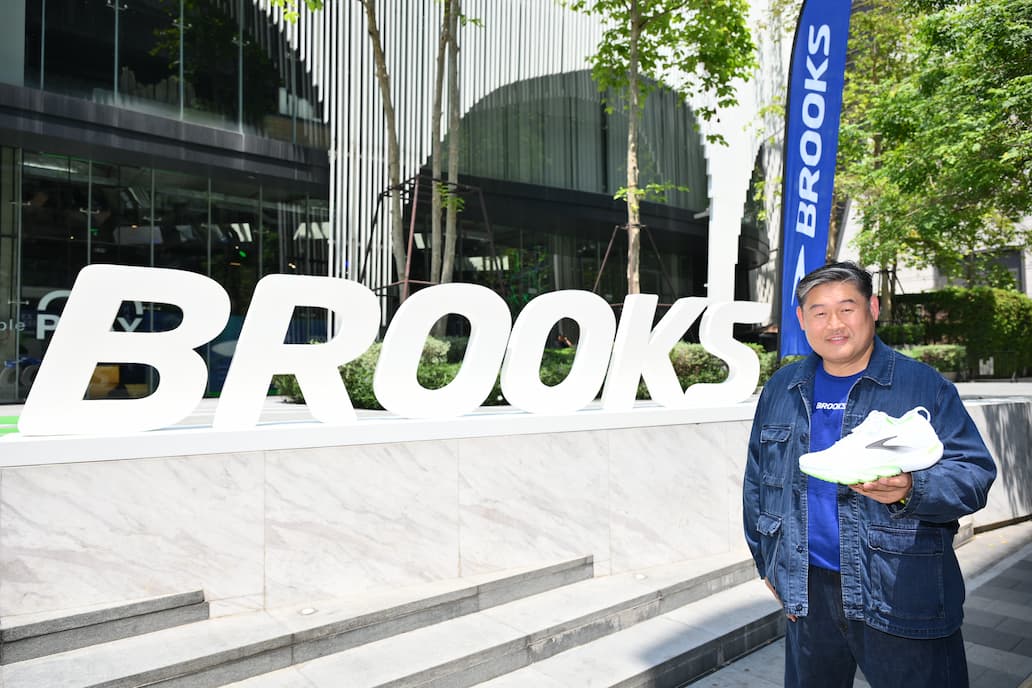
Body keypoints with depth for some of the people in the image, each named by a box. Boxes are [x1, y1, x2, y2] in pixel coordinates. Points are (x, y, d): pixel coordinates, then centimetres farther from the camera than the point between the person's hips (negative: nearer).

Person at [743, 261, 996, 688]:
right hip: (807, 593, 4)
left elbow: (974, 473, -8)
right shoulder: (780, 389, 5)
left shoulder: (923, 386, -5)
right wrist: (767, 562, 12)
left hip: (903, 601, -3)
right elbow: (757, 480, 12)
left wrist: (910, 489, -28)